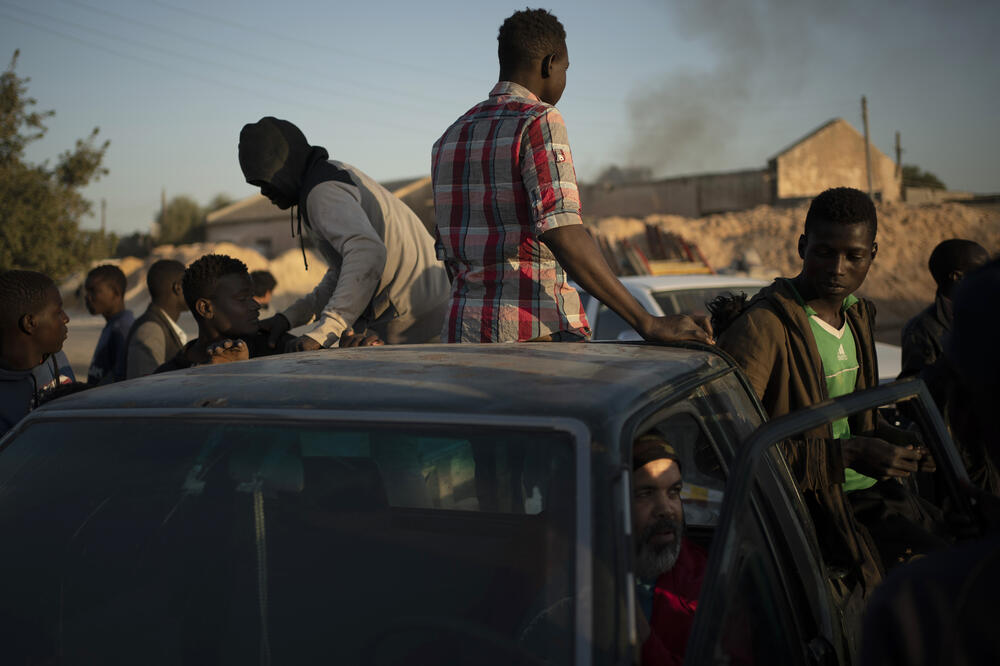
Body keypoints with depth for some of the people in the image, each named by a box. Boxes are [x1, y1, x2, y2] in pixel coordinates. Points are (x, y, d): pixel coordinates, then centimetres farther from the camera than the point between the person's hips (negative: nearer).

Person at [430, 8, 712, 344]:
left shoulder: (450, 139, 14)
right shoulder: (539, 122, -9)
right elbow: (563, 236, -23)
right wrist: (648, 323, -24)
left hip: (464, 333, 7)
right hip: (538, 333, -7)